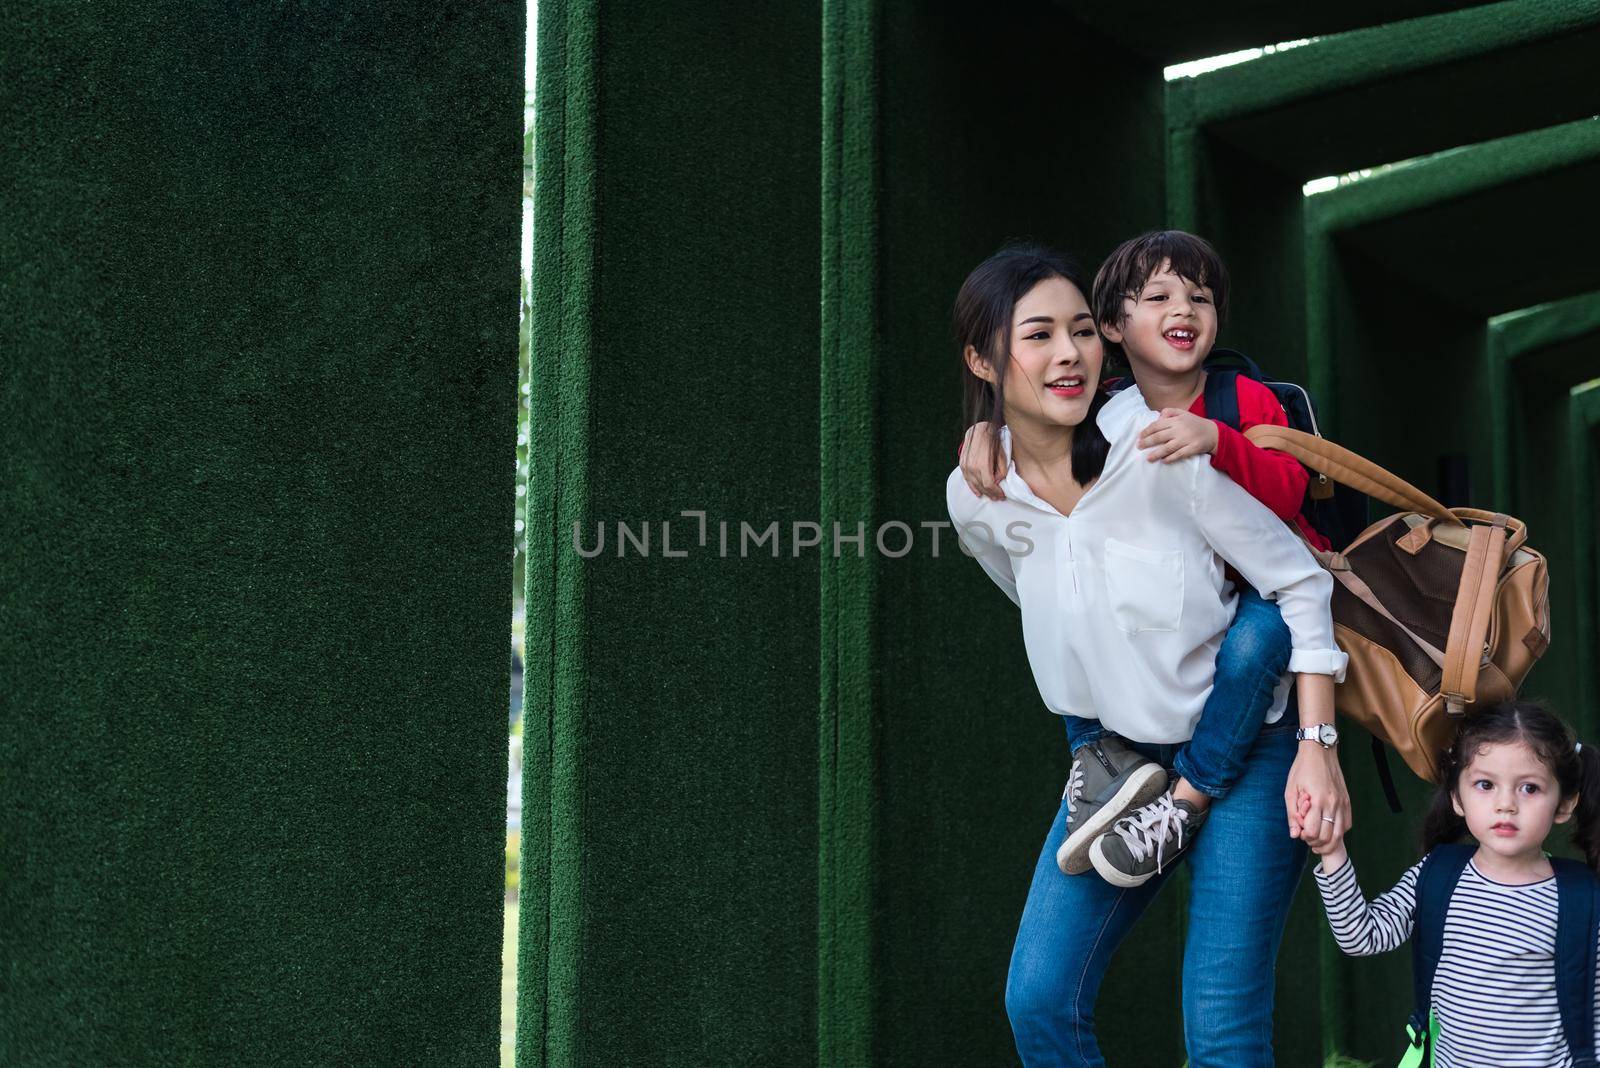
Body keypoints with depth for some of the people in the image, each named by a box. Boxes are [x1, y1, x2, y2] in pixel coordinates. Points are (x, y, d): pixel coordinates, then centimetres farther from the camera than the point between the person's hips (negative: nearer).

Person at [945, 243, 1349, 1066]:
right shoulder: (974, 498, -6)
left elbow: (1298, 581, -13)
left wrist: (1318, 749, -16)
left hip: (1246, 750, -4)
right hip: (1119, 756, 5)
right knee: (1038, 998, -2)